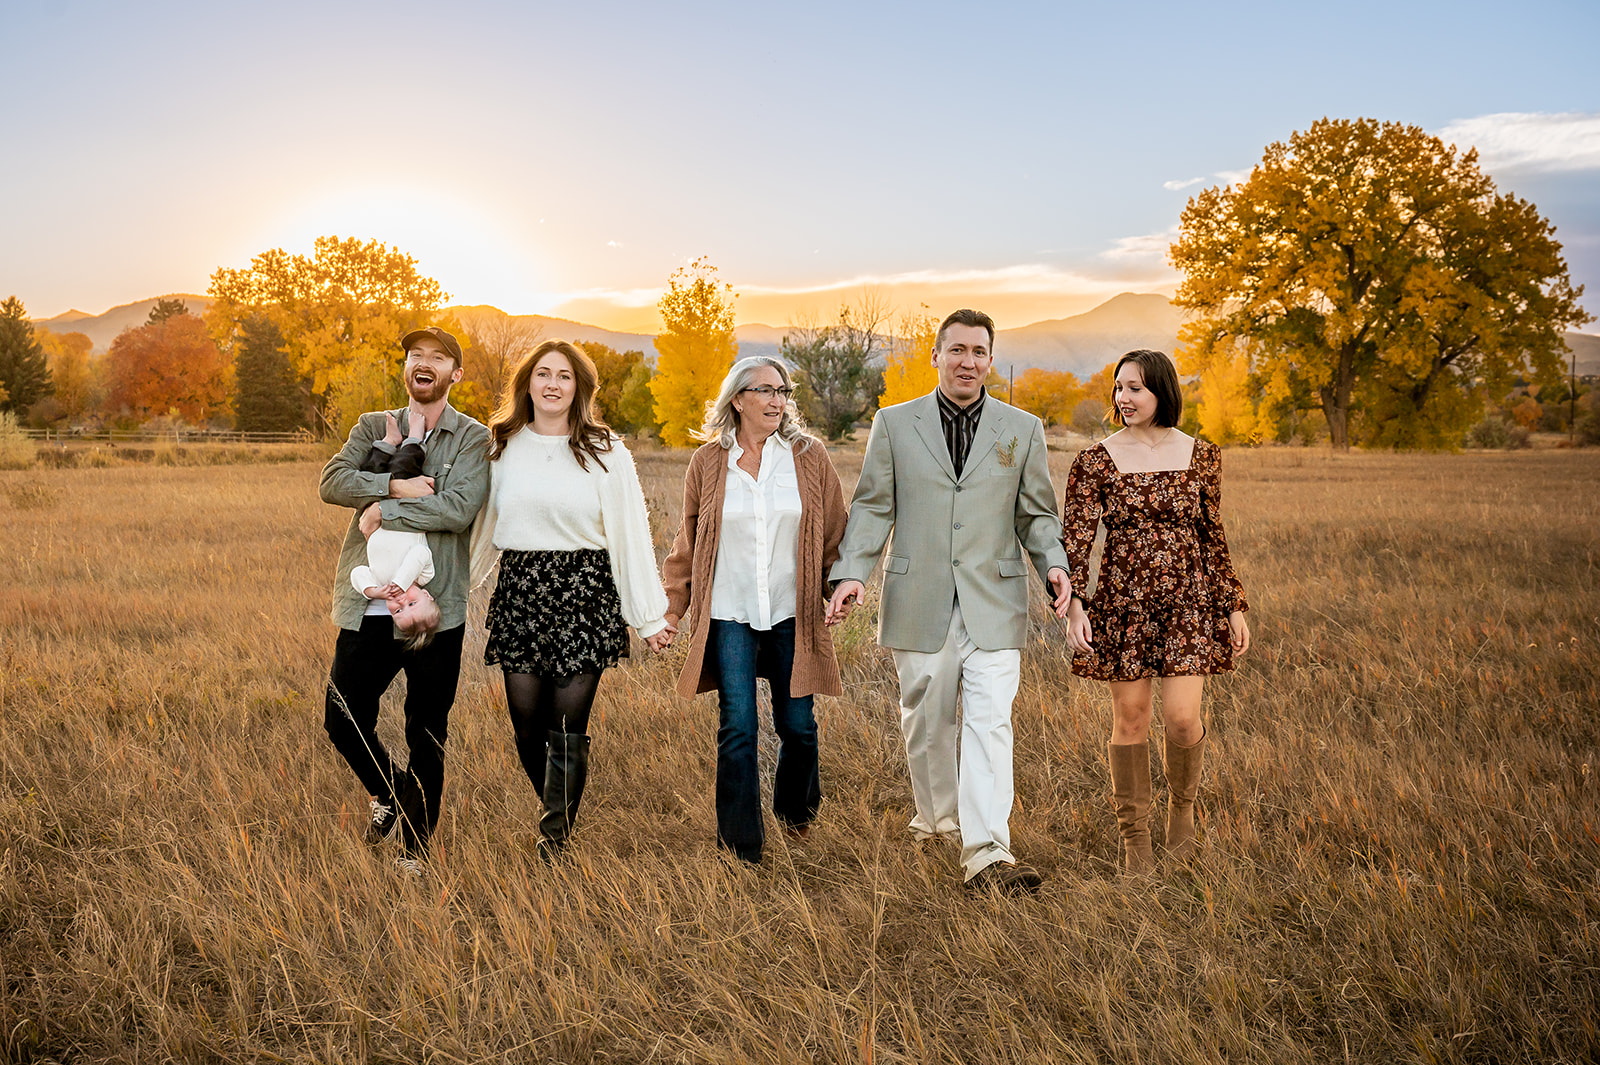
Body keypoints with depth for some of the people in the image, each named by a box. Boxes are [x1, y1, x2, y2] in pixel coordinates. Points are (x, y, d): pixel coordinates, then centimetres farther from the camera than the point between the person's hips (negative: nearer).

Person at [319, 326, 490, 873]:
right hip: (368, 606, 3)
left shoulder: (473, 438, 1)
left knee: (427, 736, 5)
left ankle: (415, 850, 21)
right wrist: (395, 484, -17)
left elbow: (459, 508, -15)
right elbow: (332, 480, -4)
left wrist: (384, 510, -12)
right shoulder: (373, 427, 12)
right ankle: (387, 792, 37)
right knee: (342, 719, 7)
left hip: (435, 607, -3)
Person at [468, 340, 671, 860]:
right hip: (519, 593, 3)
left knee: (568, 729, -4)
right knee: (527, 725, 4)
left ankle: (553, 844, 6)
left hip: (586, 595, -3)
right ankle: (560, 816, 28)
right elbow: (482, 528, 16)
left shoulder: (606, 452, 1)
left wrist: (649, 616, -1)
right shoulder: (502, 448, 9)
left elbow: (630, 536, 1)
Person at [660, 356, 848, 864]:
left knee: (797, 724, 6)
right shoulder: (708, 463, 4)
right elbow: (689, 542, 12)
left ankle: (796, 812, 36)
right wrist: (672, 608, 8)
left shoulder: (810, 456, 3)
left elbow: (836, 532, 9)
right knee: (737, 728, -4)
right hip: (729, 615, -1)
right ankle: (740, 848, 7)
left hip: (792, 613, 1)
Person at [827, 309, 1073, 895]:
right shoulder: (894, 424, 5)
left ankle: (986, 853, -10)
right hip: (919, 602, 1)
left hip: (993, 604, 0)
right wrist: (851, 572, -9)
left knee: (990, 723, -9)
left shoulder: (1023, 429, 6)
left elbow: (1036, 513, 11)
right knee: (925, 721, 12)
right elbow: (872, 507, 4)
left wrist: (1054, 564, -8)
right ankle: (936, 818, 34)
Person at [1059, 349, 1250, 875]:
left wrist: (1233, 606, 9)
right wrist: (1075, 604, -20)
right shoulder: (1096, 460, -1)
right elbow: (1074, 537, -7)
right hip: (1124, 603, 0)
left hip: (1189, 601, 1)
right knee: (1130, 718, 4)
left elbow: (1213, 537, 10)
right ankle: (1134, 838, 18)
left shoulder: (1200, 456, 4)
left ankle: (1182, 803, 23)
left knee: (1182, 715, -8)